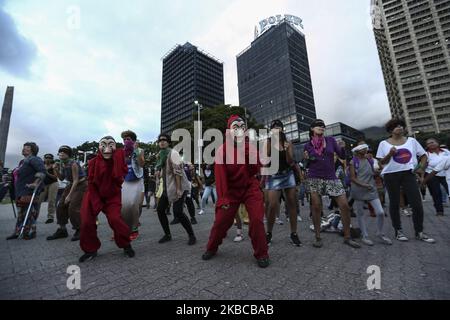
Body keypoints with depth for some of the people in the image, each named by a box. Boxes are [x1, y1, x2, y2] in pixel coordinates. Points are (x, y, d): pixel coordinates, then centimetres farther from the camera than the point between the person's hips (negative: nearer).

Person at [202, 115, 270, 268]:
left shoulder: (251, 148, -2)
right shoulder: (222, 150, -10)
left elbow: (255, 171, -12)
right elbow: (220, 175, -14)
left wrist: (249, 152, -23)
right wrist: (222, 198, -19)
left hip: (250, 188, 2)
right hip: (231, 190, -1)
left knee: (257, 219, -9)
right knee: (221, 220, 1)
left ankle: (261, 254, 13)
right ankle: (211, 248, 29)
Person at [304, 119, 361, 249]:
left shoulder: (331, 140, 5)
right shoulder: (308, 145, 2)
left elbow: (343, 157, 5)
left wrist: (342, 147, -13)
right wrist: (307, 158, -11)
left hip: (331, 178, 2)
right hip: (315, 178, -1)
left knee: (345, 206, -2)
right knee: (316, 207, -1)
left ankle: (347, 237, 15)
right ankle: (318, 237, 12)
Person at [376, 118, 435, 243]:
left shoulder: (411, 140, 9)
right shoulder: (384, 144, 1)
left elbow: (423, 155, 15)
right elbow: (381, 162, 1)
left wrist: (421, 168, 2)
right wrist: (390, 154, -16)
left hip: (408, 174, 2)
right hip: (391, 175, -2)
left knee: (417, 204, -1)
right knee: (394, 203, 6)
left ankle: (419, 232, 18)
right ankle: (398, 231, 19)